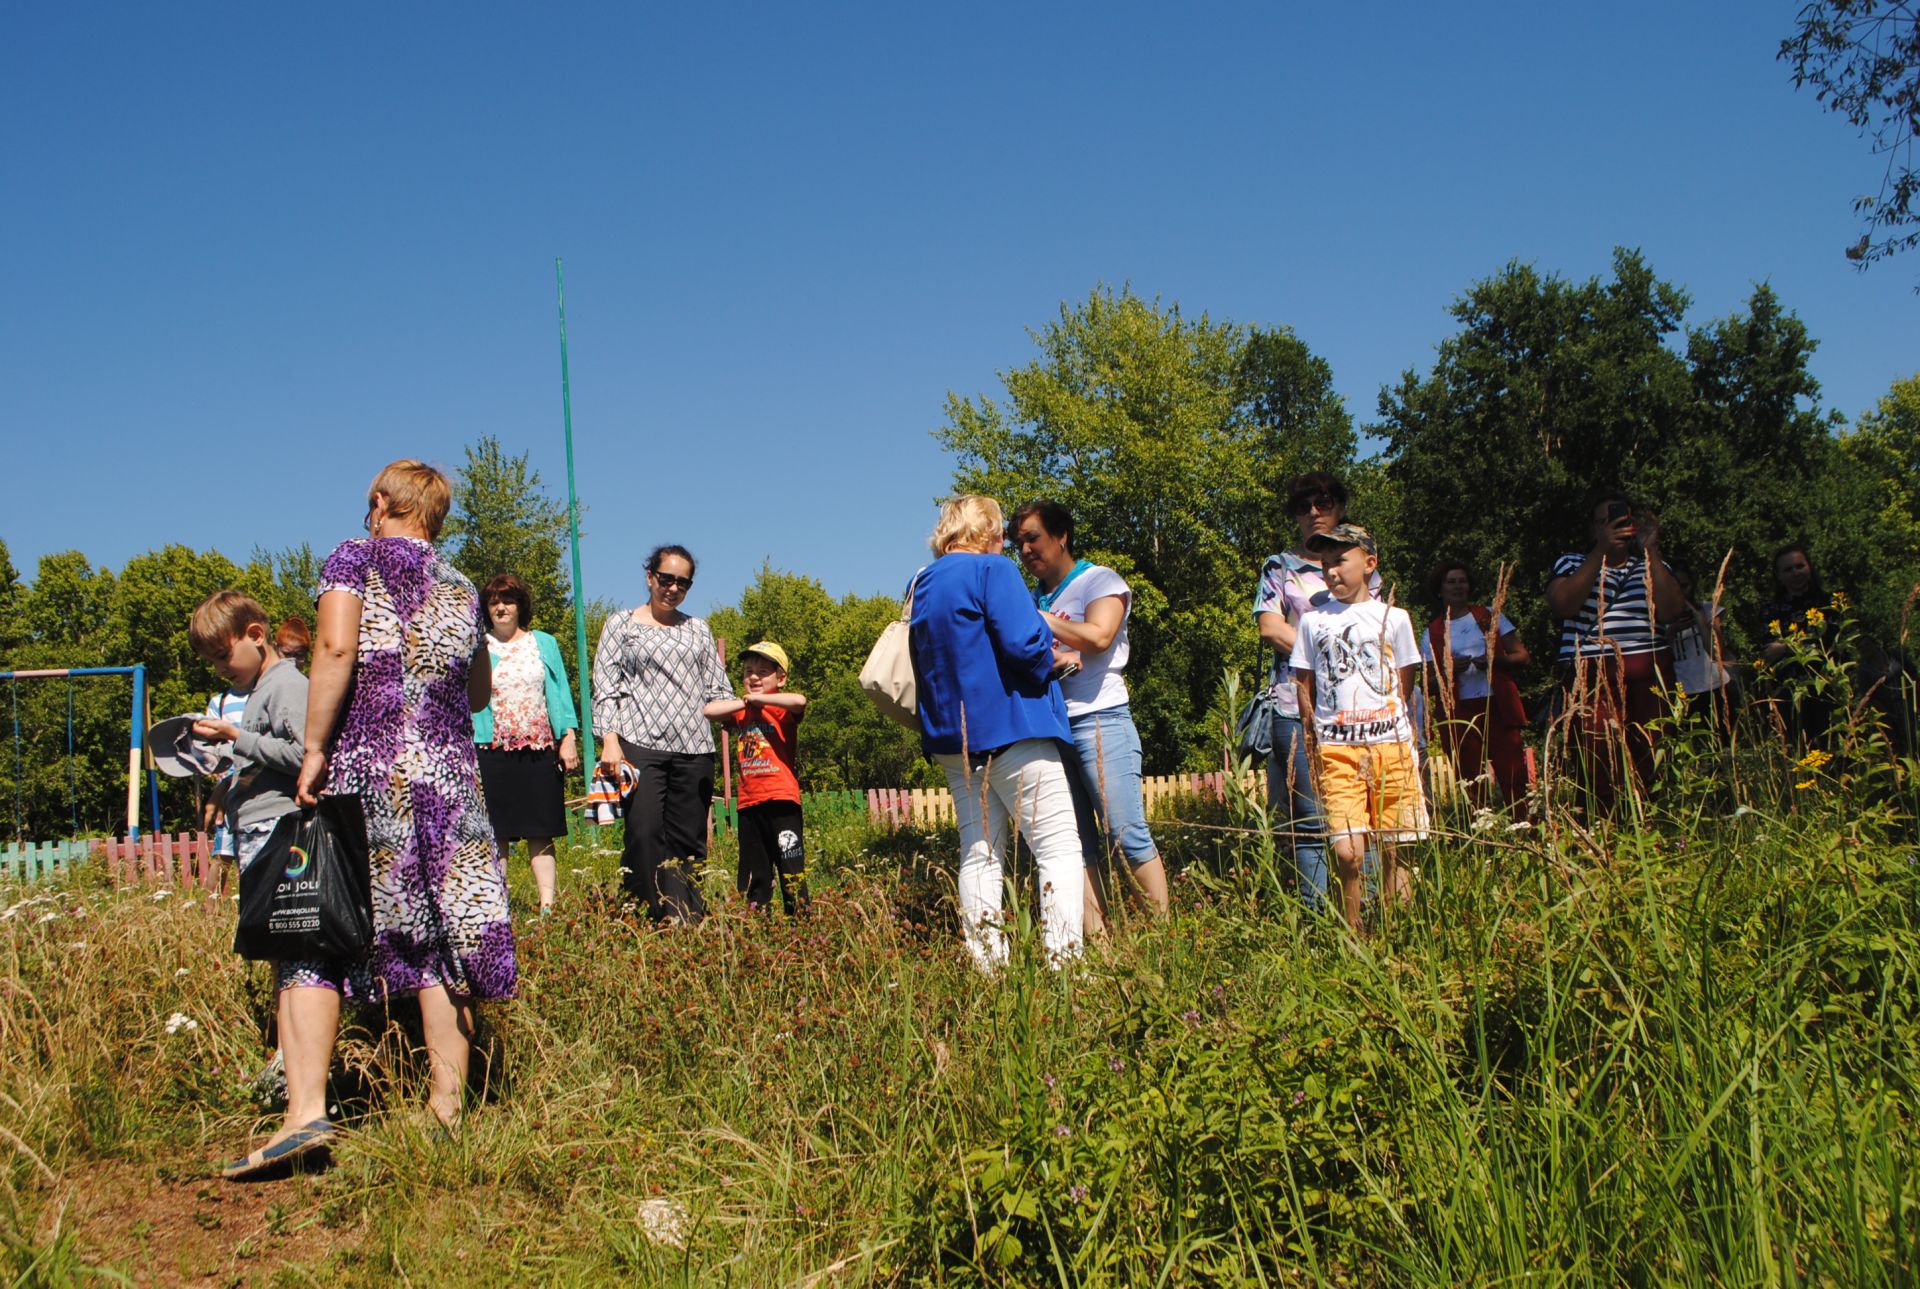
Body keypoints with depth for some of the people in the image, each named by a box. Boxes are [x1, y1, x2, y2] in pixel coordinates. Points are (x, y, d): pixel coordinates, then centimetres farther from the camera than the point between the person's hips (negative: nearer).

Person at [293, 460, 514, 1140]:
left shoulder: (353, 559, 3)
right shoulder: (461, 587, 15)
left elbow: (336, 648, -13)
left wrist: (314, 749, -11)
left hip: (364, 766, -3)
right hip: (449, 773, 4)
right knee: (441, 935, 5)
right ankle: (449, 1103, 7)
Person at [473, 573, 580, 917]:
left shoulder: (544, 644, 13)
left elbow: (560, 692, 11)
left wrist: (568, 738, 2)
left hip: (540, 751, 1)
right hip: (493, 752, -1)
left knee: (541, 832, 1)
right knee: (496, 833, -1)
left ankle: (547, 905, 2)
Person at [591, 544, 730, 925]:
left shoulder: (697, 629, 20)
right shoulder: (622, 625, 11)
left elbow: (716, 689, 19)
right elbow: (605, 687, 5)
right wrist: (609, 740, -7)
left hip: (694, 749, 3)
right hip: (640, 744, -3)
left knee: (689, 841, 1)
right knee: (645, 833, -14)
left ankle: (689, 922, 5)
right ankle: (650, 919, -10)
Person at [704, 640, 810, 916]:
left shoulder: (782, 708, 0)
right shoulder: (739, 712, 13)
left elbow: (799, 701, -23)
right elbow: (710, 710, -2)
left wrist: (757, 698, -13)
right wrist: (745, 701, -3)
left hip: (781, 799, -5)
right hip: (748, 802, 6)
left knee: (791, 868, -6)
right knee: (753, 874, 12)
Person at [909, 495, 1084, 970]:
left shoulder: (921, 585, 15)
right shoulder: (992, 570, -9)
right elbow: (1024, 644, -18)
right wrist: (1049, 656, 1)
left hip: (953, 736, 8)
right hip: (1012, 728, -8)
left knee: (979, 855, 9)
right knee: (1060, 848, -5)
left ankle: (986, 966, 8)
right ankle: (1065, 959, -12)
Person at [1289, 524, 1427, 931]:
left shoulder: (1394, 618, 8)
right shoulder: (1312, 620, 9)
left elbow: (1406, 687, 13)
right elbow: (1304, 687, 12)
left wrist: (1402, 736, 7)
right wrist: (1315, 740, 6)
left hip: (1391, 745, 1)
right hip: (1335, 749, 0)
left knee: (1394, 853, 1)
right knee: (1348, 853, -12)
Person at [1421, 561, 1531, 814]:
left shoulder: (1489, 615, 12)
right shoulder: (1432, 633, 11)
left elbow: (1522, 657, 7)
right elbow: (1430, 683, 8)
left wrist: (1495, 660, -12)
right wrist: (1451, 671, -12)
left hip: (1498, 707, 0)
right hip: (1459, 714, 0)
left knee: (1514, 779, -10)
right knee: (1472, 786, -2)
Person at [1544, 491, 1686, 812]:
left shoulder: (1652, 564, 20)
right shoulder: (1572, 563, 15)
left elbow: (1671, 610, 1)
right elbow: (1562, 605, -8)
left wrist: (1651, 550, -2)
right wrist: (1600, 551, -8)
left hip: (1650, 675, 2)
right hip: (1592, 676, -2)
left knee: (1652, 767, -6)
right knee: (1602, 770, -12)